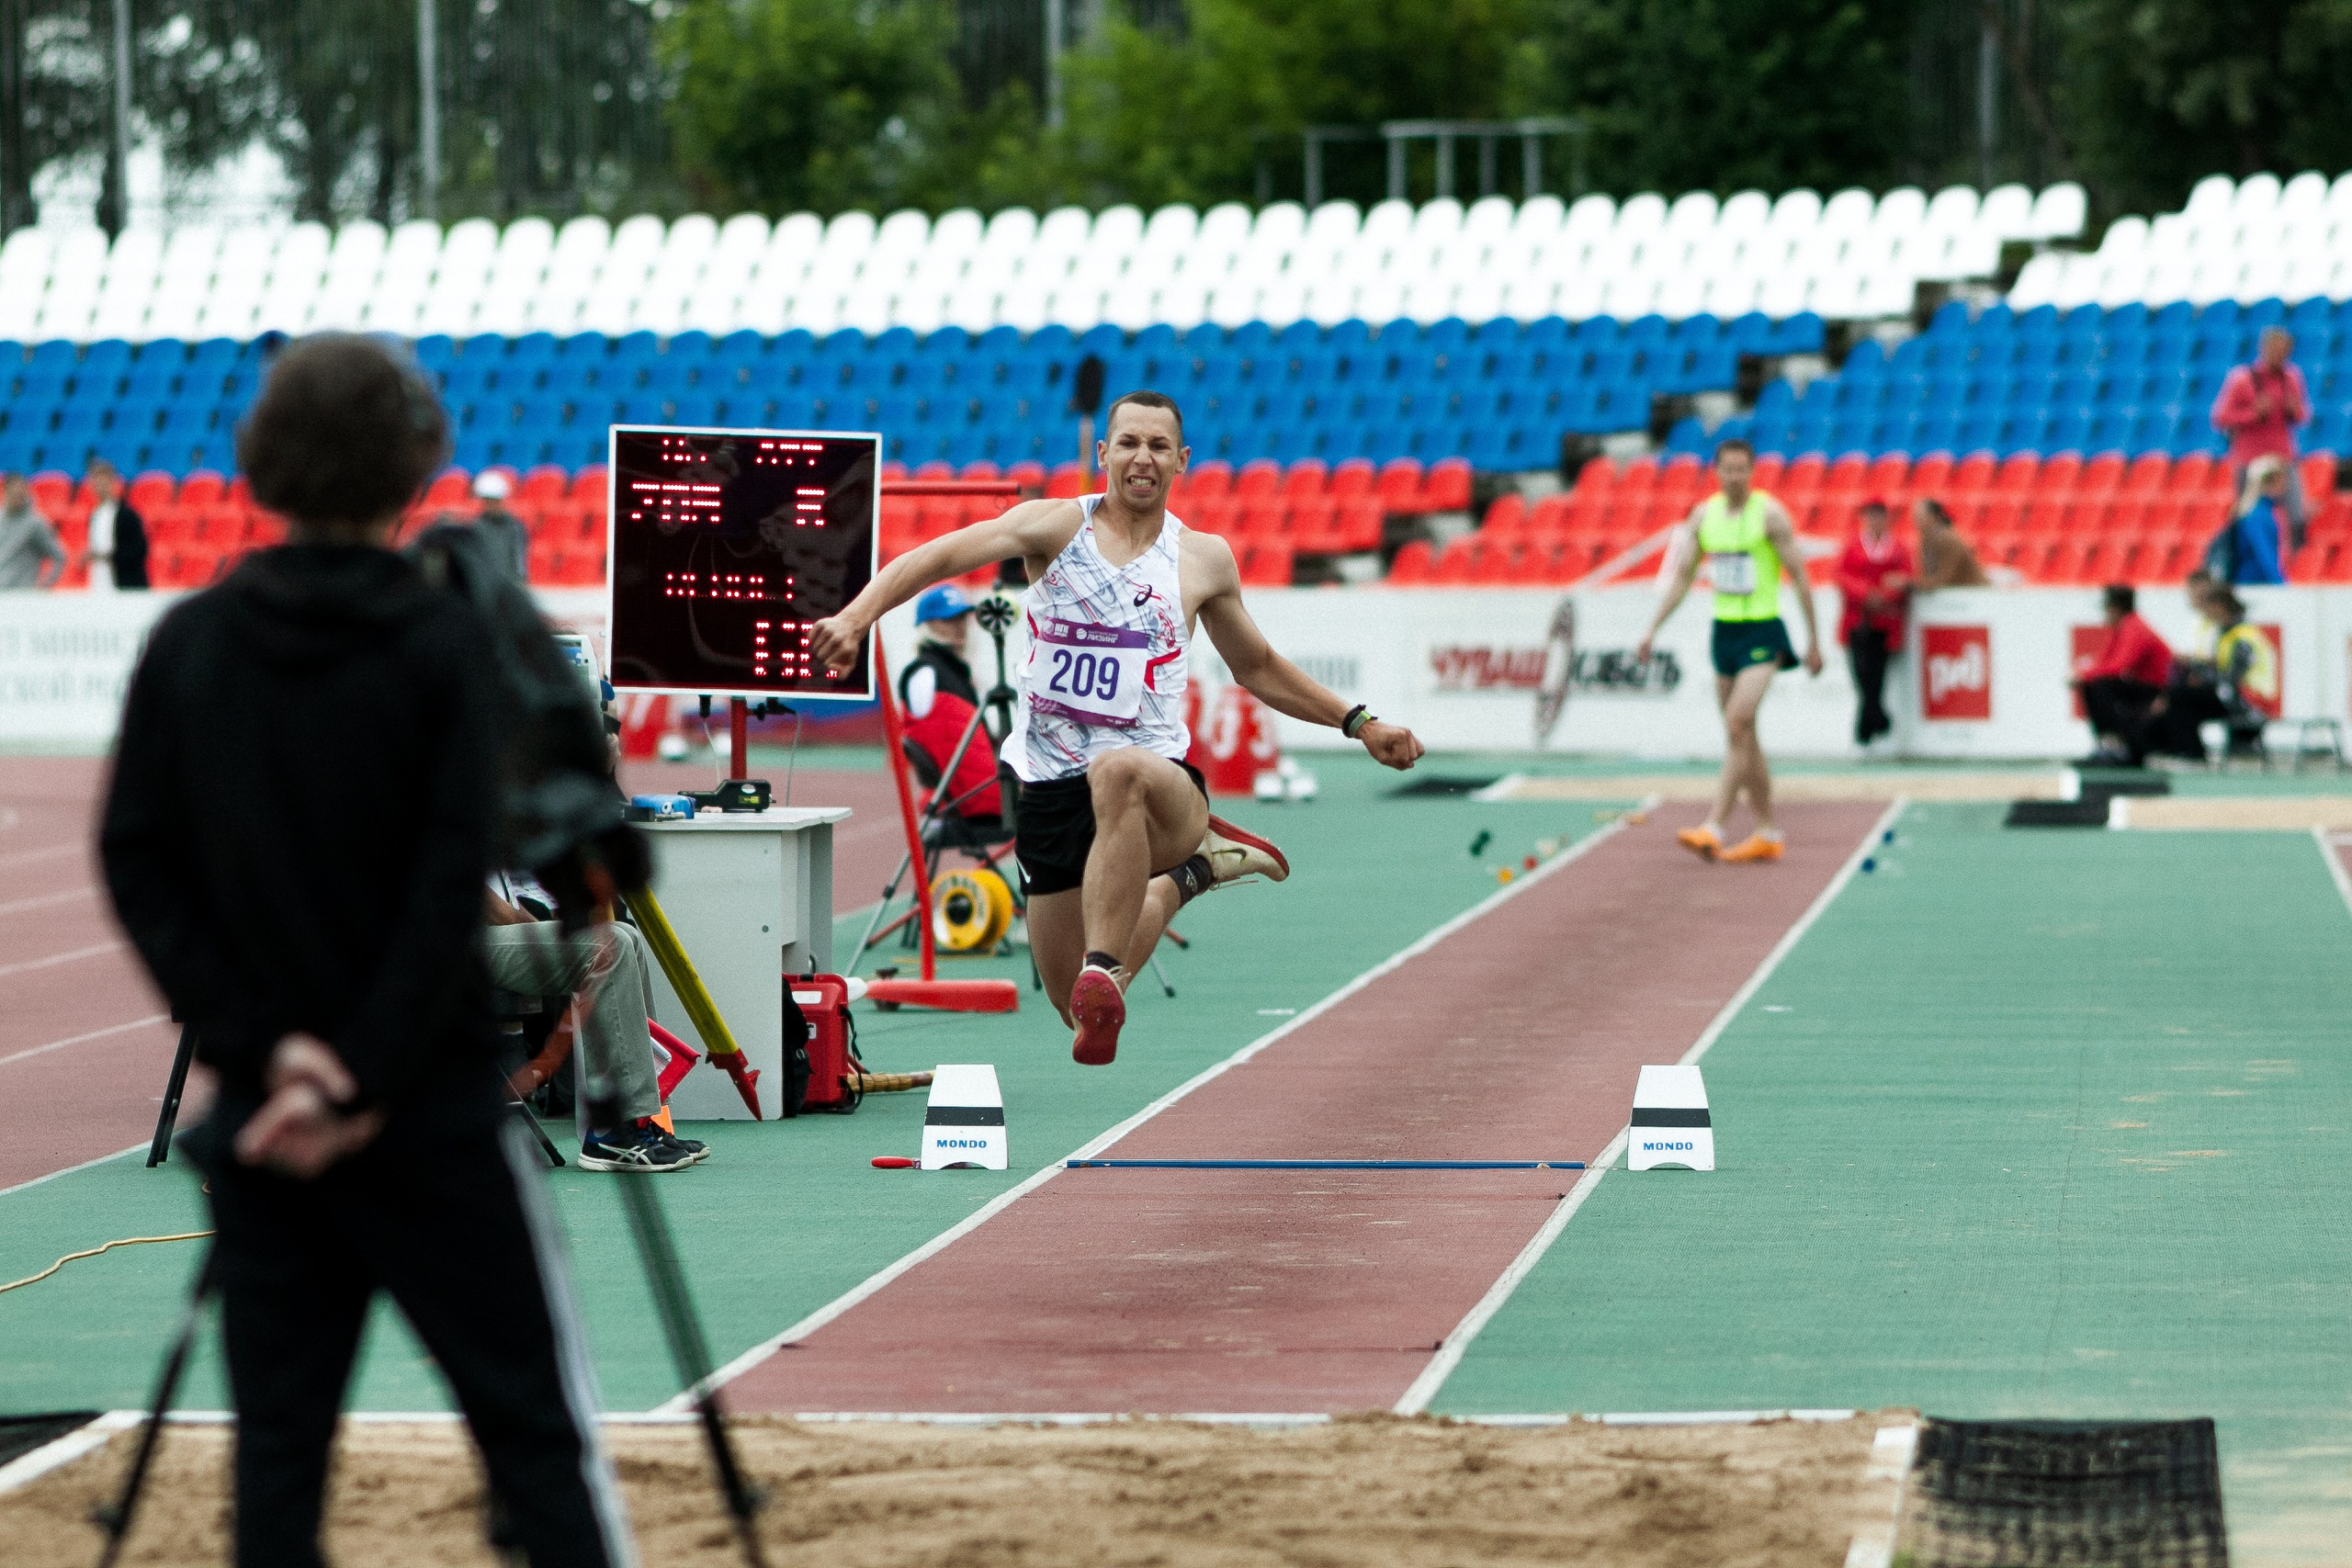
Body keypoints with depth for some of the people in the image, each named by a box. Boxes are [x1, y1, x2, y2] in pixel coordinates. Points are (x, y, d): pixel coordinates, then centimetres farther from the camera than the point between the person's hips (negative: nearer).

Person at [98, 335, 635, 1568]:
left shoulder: (187, 644, 2)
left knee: (278, 1441, 7)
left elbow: (140, 871, -1)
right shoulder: (440, 641, -8)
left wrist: (258, 1045, -5)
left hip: (259, 1108, 3)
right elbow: (453, 883, -15)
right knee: (535, 1425, 3)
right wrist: (365, 1085, -12)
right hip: (430, 1108, -3)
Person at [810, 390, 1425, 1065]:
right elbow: (936, 557, -12)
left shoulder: (1204, 559, 9)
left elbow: (1258, 669, 25)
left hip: (1159, 783, -2)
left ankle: (1105, 973, -42)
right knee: (1076, 1009, 6)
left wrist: (1359, 724, 20)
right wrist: (857, 615, -29)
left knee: (1118, 772, -41)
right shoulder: (1056, 525, 2)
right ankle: (1189, 872, 31)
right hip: (1049, 786, 2)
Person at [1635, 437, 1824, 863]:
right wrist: (1653, 629, 8)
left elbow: (1799, 577, -6)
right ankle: (1768, 832, 18)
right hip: (1724, 630, 6)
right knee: (1742, 734, 9)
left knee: (1738, 723, -18)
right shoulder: (1703, 514, 7)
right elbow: (1682, 577, 15)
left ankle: (1714, 828, -23)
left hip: (1763, 632, -6)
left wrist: (1813, 640, -5)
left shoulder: (1770, 513, -9)